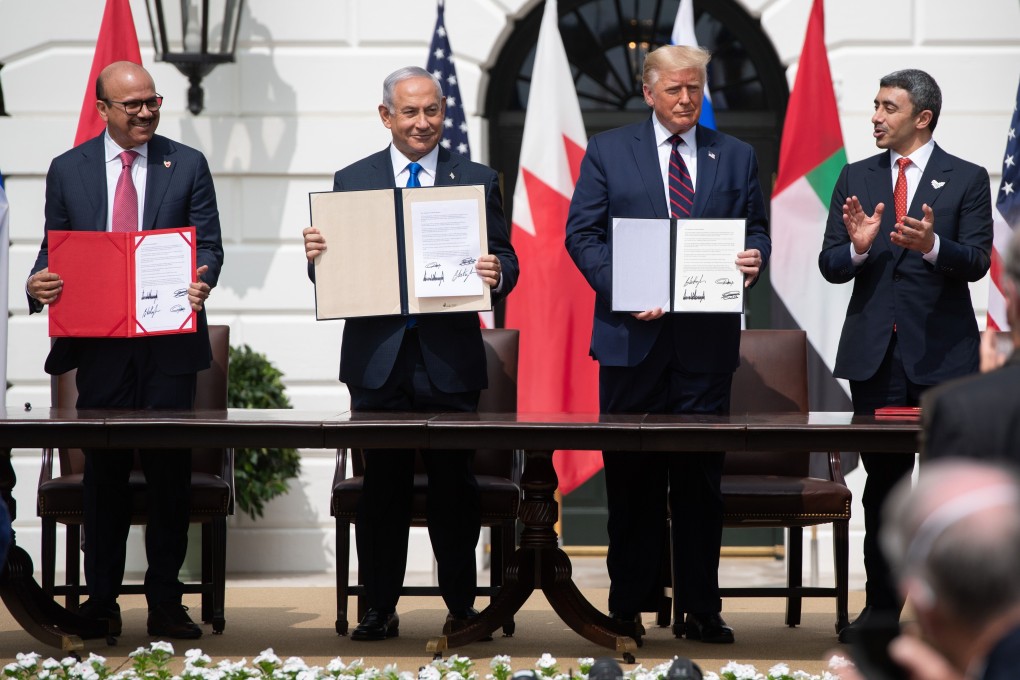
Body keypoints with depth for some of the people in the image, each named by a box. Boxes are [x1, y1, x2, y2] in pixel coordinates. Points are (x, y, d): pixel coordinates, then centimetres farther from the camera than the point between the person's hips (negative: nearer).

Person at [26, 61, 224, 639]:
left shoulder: (187, 166, 7)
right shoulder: (68, 169, 9)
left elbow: (209, 244, 3)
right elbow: (55, 248, 10)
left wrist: (200, 280, -19)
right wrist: (40, 282, -12)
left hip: (169, 343, 0)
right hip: (99, 346, 1)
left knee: (170, 472, 1)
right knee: (104, 472, 4)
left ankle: (166, 602, 8)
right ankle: (101, 601, 11)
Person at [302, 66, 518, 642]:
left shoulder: (478, 181, 8)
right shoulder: (352, 181, 9)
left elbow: (505, 261, 3)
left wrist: (497, 273, -20)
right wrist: (318, 255, -15)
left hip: (450, 361, -1)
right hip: (378, 359, 1)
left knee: (455, 487, 2)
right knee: (381, 488, 4)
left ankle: (461, 606, 12)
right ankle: (380, 609, 11)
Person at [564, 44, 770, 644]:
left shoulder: (736, 157, 11)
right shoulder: (607, 151, 6)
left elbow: (756, 231, 12)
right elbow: (582, 233, 1)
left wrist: (754, 259, -12)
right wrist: (622, 289, -13)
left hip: (707, 340, 1)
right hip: (633, 333, -1)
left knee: (701, 477, 2)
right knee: (633, 478, 3)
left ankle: (700, 610, 8)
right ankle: (629, 606, 11)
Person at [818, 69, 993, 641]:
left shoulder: (967, 180, 1)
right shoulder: (856, 179, 11)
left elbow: (977, 261, -8)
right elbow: (830, 267, 6)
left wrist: (933, 246, -28)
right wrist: (856, 247, -16)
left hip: (942, 353, -3)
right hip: (875, 352, 3)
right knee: (882, 482, 7)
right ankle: (882, 605, 13)